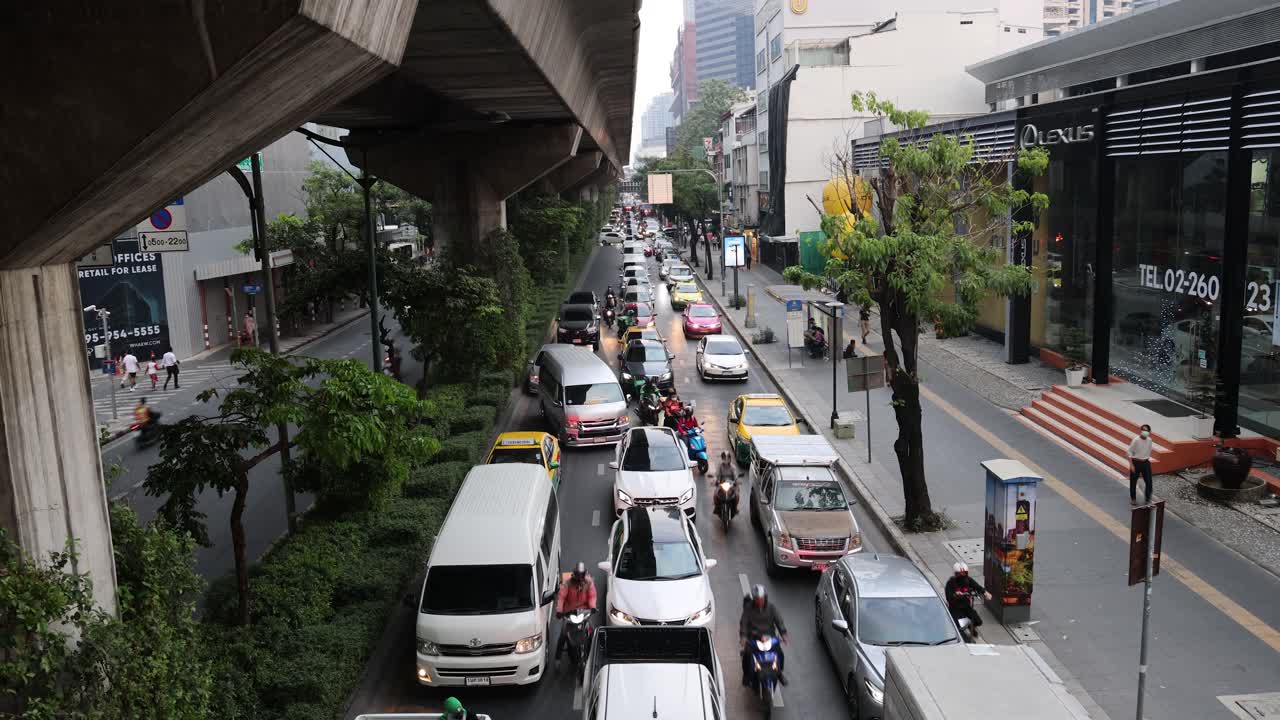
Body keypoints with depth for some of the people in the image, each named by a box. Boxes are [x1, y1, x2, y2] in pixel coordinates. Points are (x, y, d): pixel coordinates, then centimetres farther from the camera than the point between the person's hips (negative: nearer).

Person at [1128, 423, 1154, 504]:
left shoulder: (1149, 440, -1)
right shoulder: (1136, 440, -16)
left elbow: (1149, 451, 15)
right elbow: (1130, 452, -12)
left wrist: (1148, 459, 16)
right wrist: (1131, 465, -15)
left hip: (1145, 463, 4)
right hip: (1136, 462, -4)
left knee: (1149, 481, -2)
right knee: (1133, 481, 8)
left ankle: (1148, 498, 12)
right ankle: (1133, 498, 26)